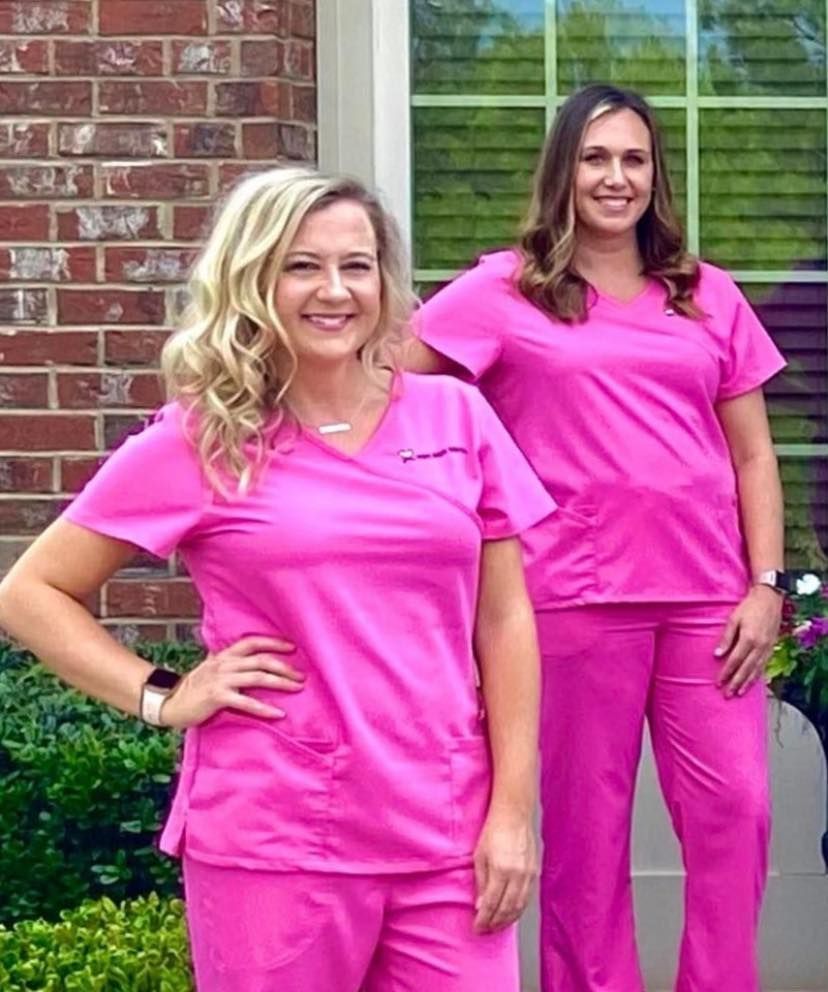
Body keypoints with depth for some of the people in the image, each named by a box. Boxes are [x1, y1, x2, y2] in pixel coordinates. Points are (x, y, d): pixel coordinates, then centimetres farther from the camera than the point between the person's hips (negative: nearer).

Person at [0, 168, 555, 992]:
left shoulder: (456, 417, 4)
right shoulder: (201, 439, -1)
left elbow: (504, 624, 5)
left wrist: (512, 813, 0)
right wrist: (161, 697, -7)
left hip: (446, 832, 2)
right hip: (274, 843, -2)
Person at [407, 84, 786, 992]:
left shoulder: (708, 297, 12)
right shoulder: (507, 290, 3)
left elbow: (751, 454, 11)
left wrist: (765, 584, 3)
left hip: (707, 592, 3)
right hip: (576, 596, -3)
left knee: (733, 810, 2)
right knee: (586, 823, 7)